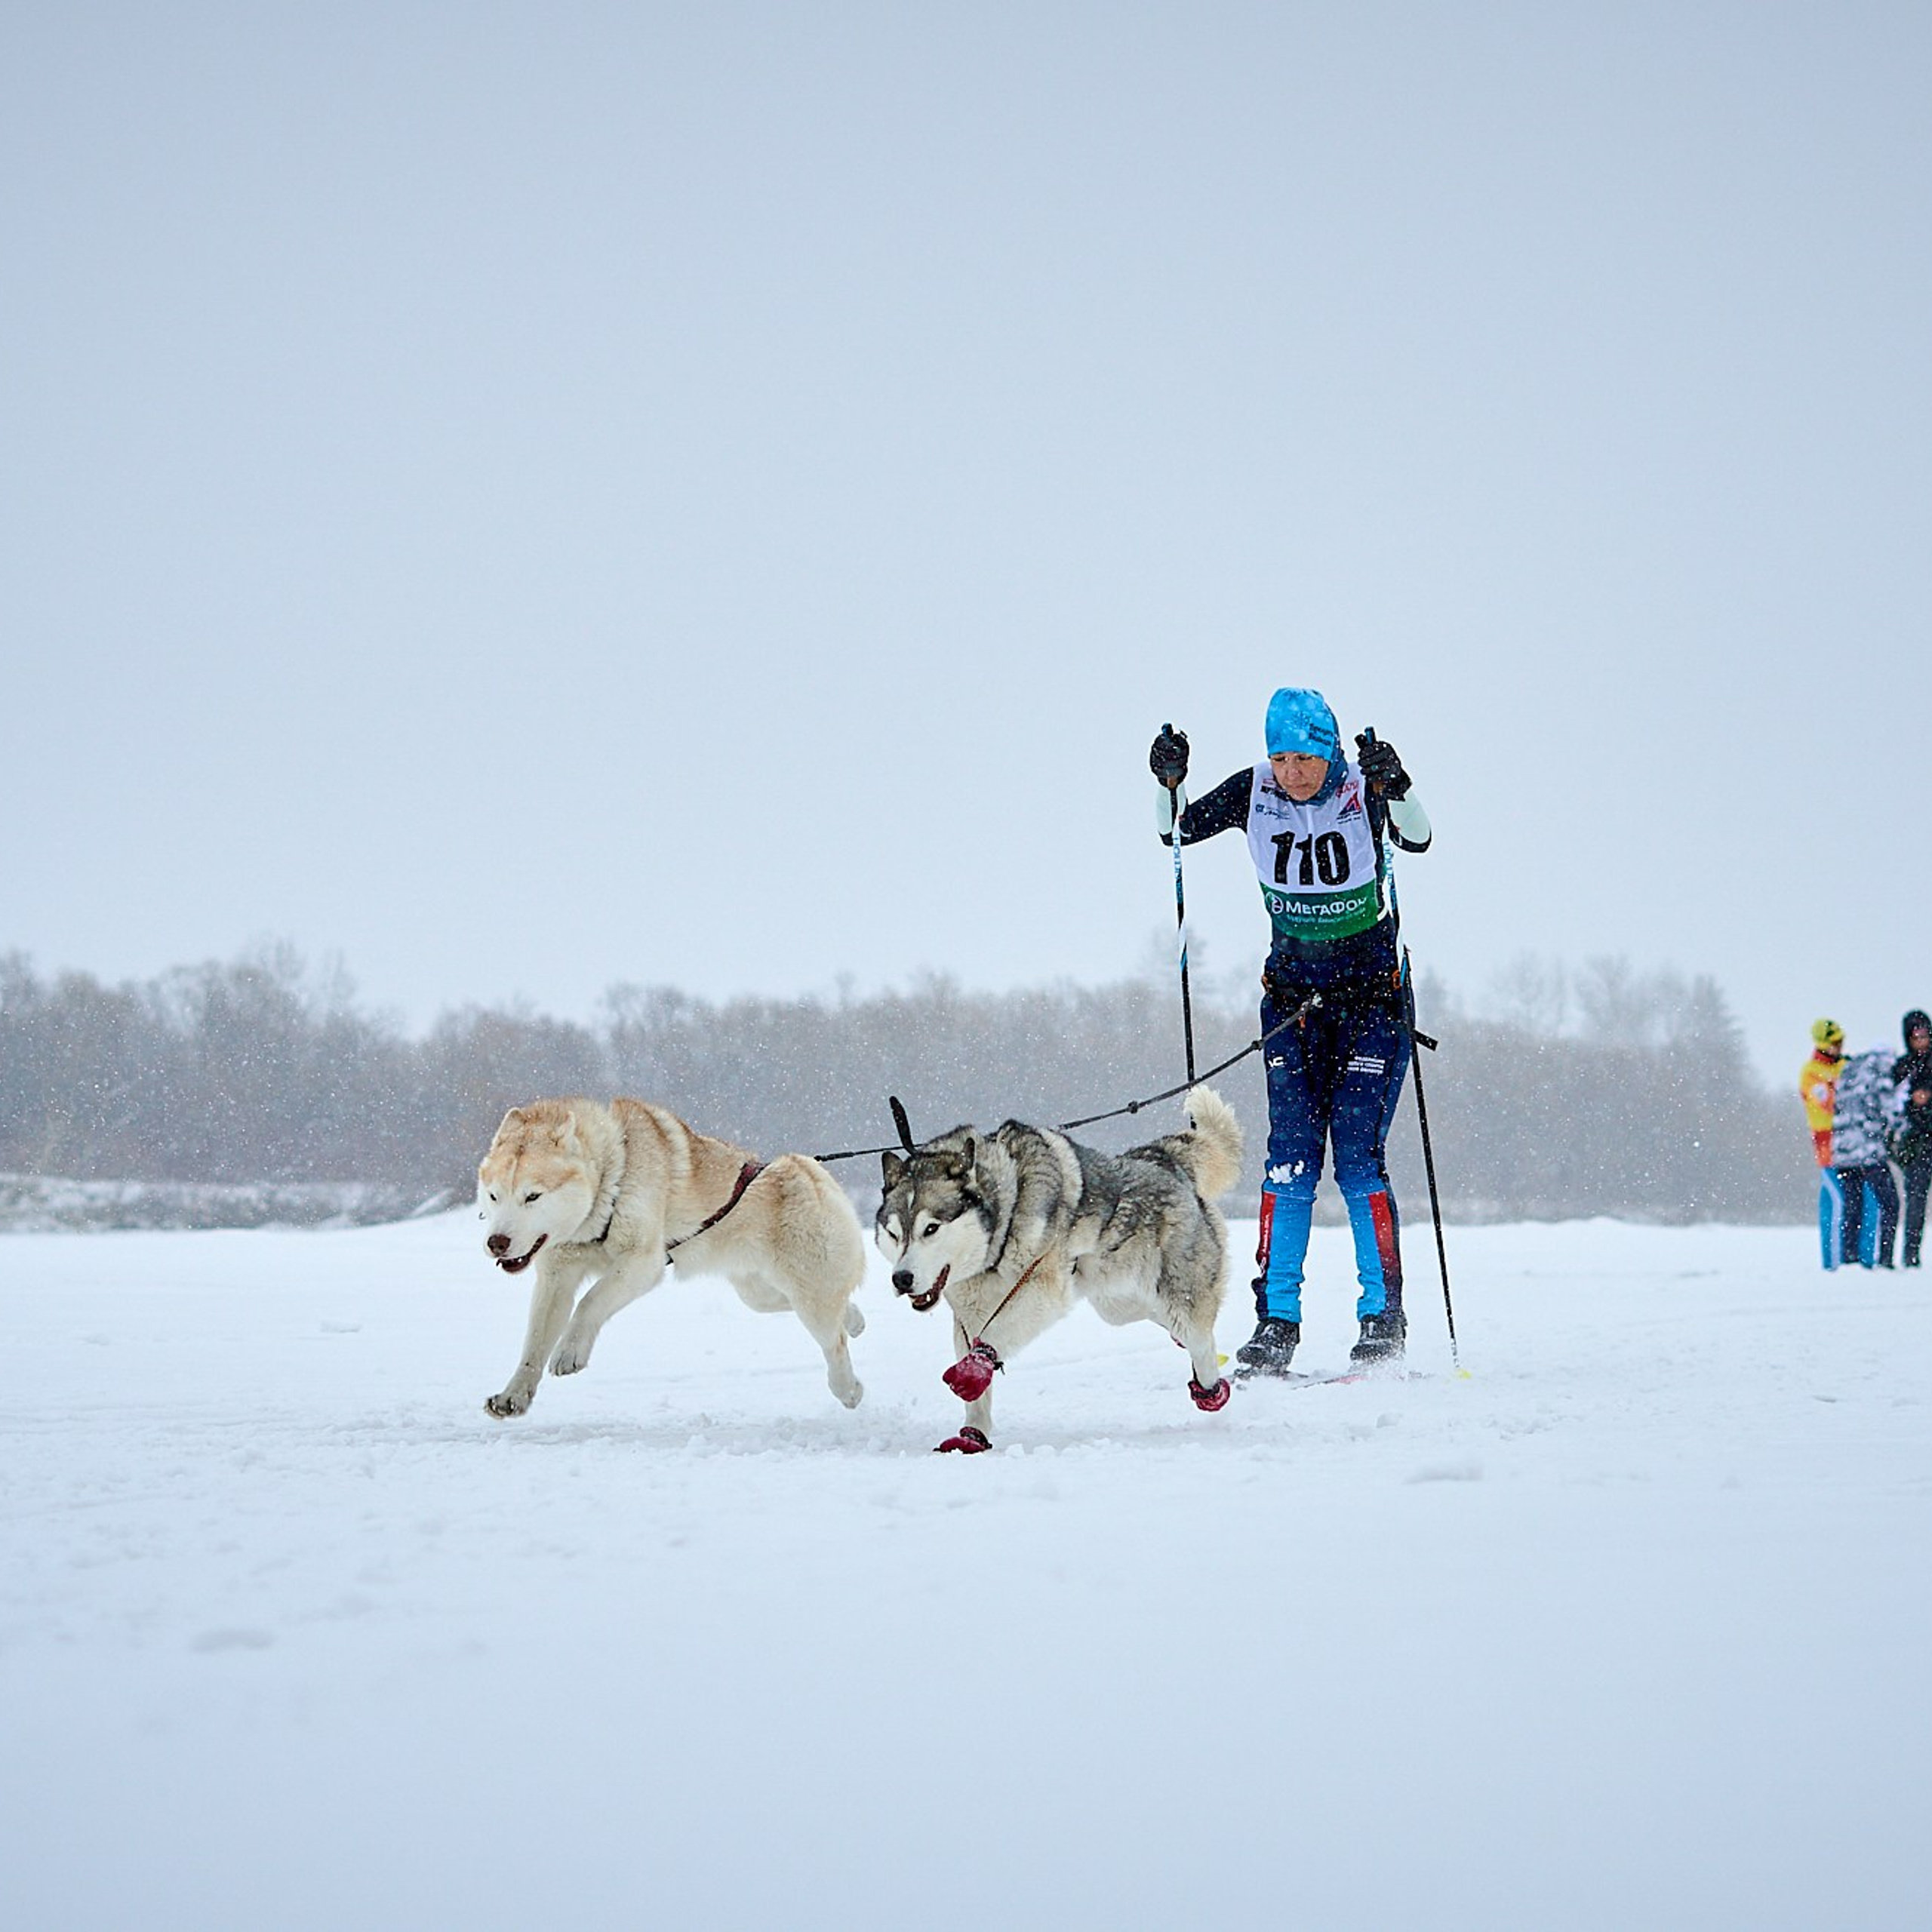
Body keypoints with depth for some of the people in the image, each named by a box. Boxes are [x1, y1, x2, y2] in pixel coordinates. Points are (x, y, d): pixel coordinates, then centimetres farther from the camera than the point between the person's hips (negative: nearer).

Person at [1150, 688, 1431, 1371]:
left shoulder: (1363, 790, -15)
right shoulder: (1254, 792, -5)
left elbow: (1418, 839, -31)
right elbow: (1178, 832, -3)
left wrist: (1393, 788, -49)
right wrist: (1168, 783, -21)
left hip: (1372, 995, -3)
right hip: (1292, 997, 3)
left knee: (1358, 1157, -9)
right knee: (1290, 1157, -4)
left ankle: (1383, 1317, -1)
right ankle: (1276, 1320, -1)